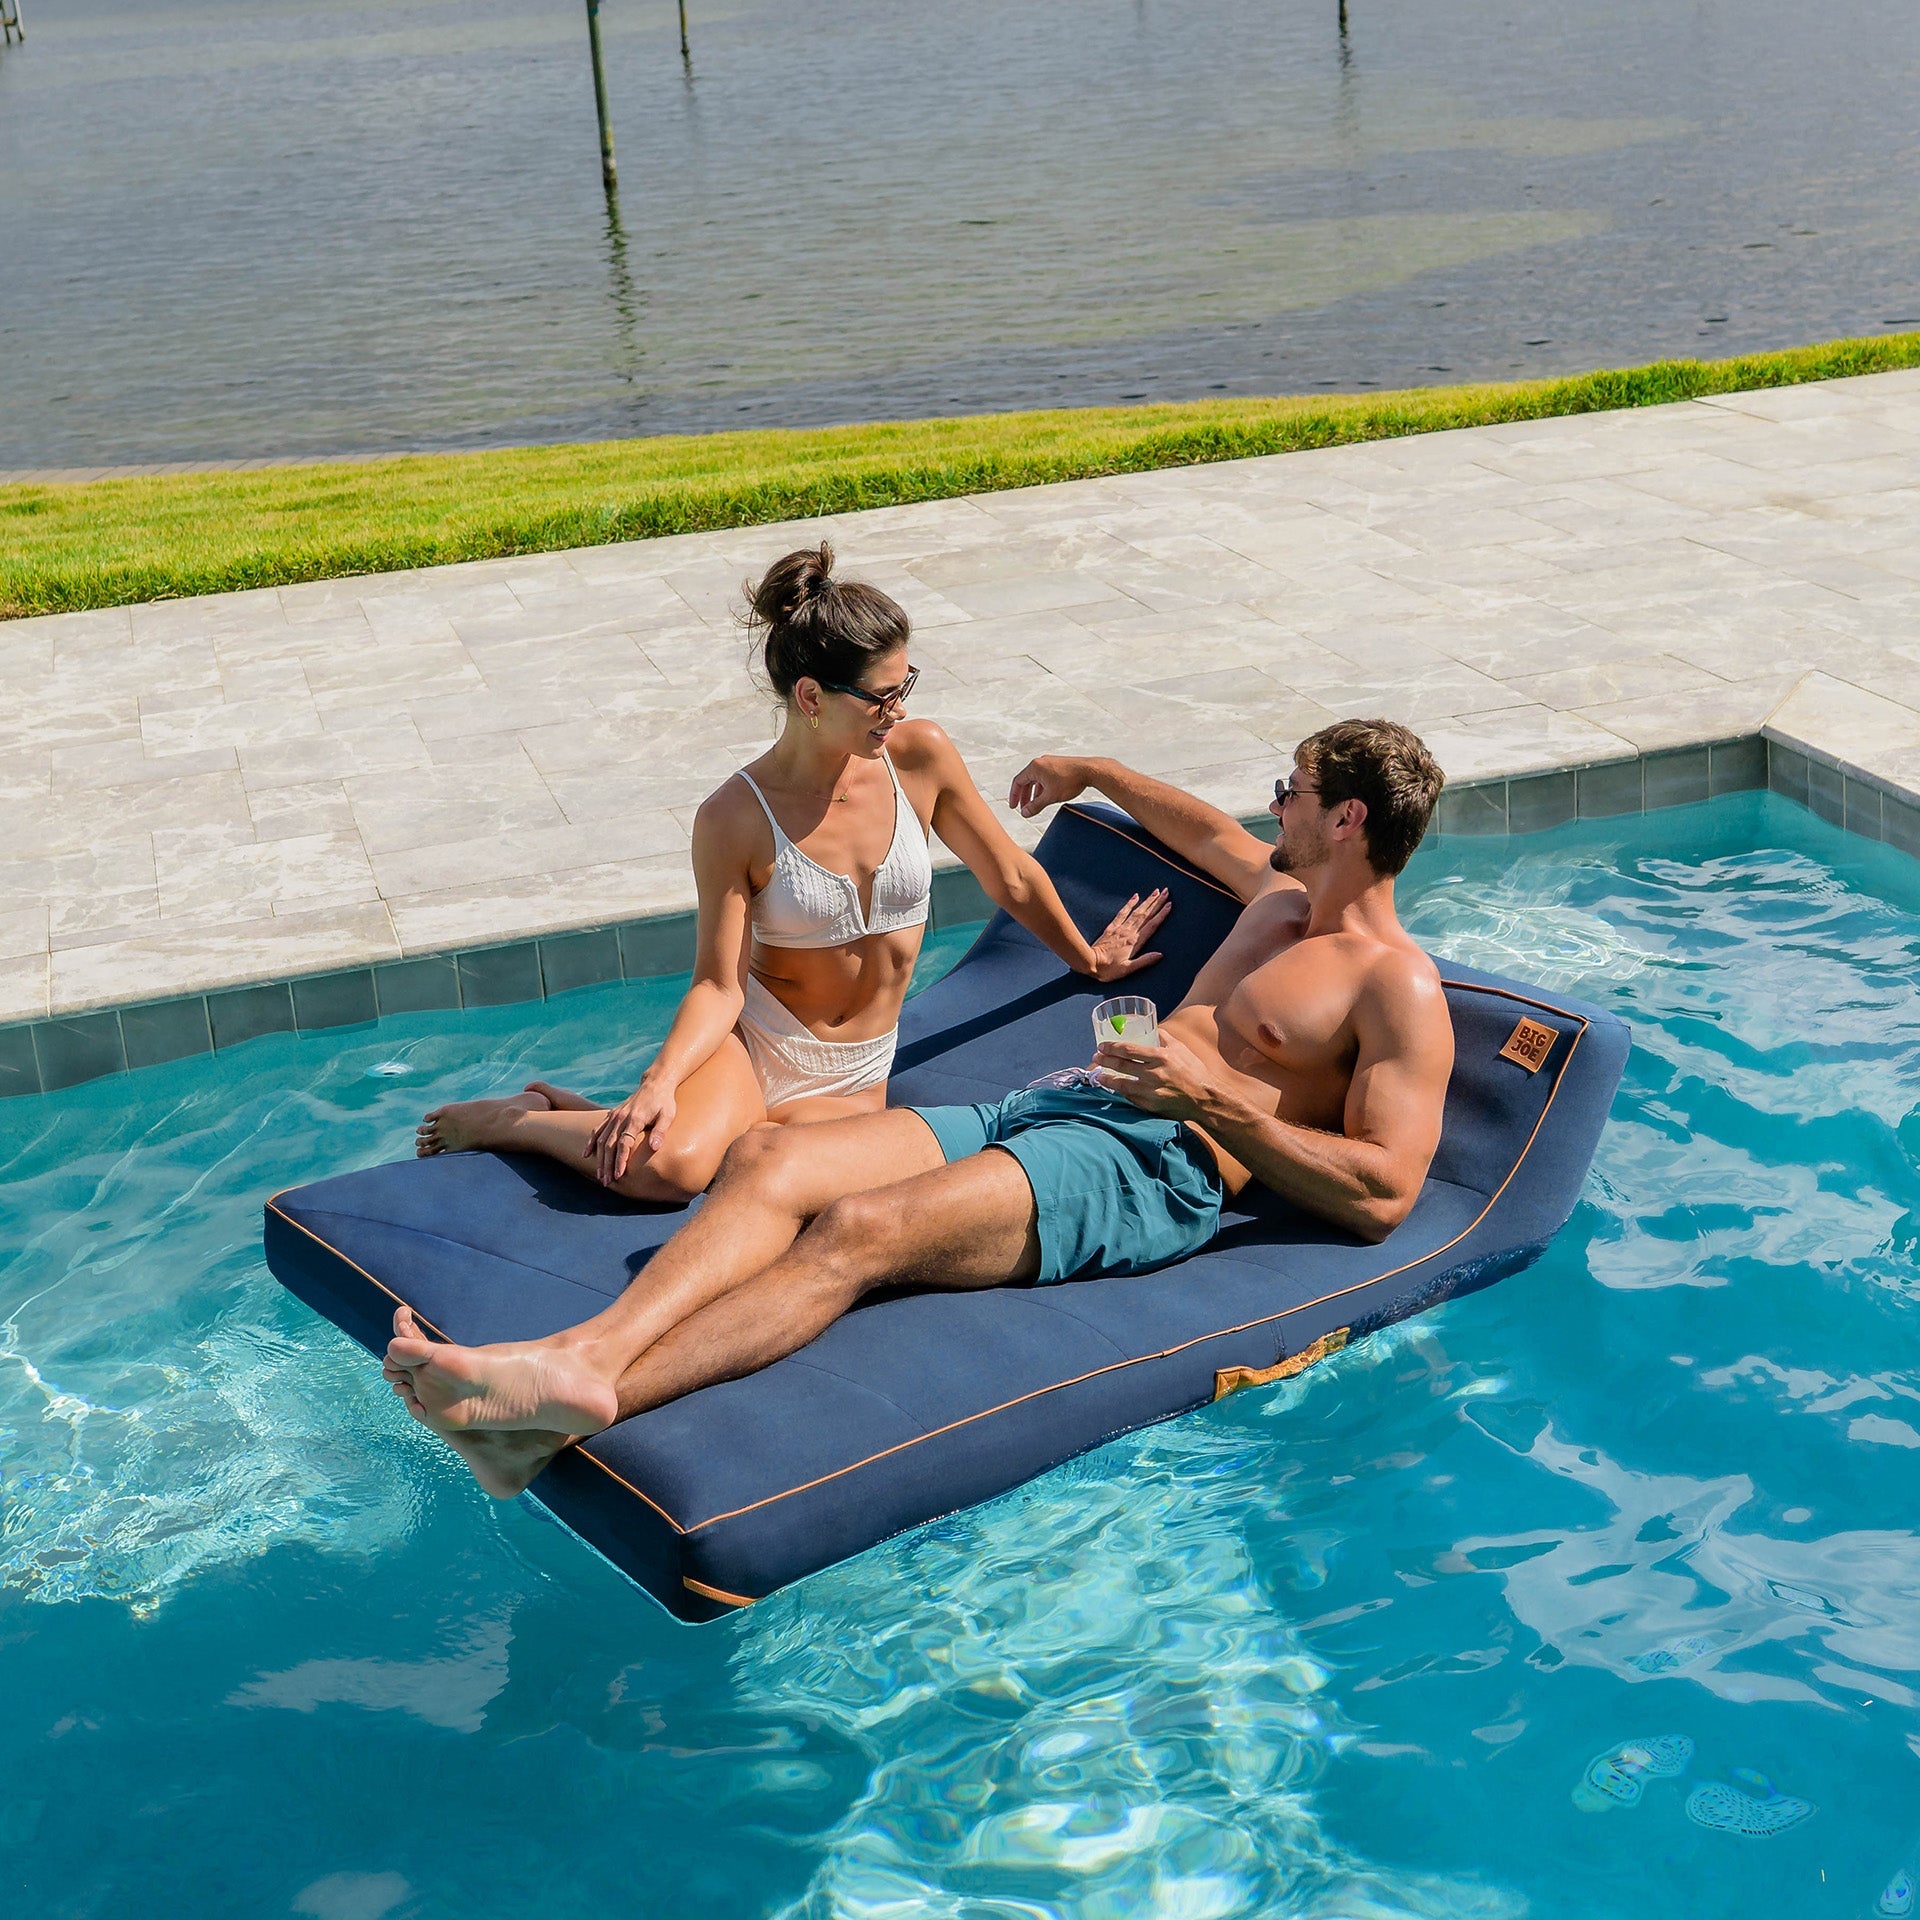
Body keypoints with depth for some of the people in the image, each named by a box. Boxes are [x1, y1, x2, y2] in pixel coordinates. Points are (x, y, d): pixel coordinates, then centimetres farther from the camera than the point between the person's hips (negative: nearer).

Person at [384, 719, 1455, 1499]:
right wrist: (1094, 773, 60)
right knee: (771, 1160, -18)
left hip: (1158, 1165, -9)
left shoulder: (1399, 987, 1)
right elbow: (1207, 831, 52)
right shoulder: (1286, 896, 28)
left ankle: (580, 1403, -47)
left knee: (862, 1228, -33)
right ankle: (585, 1356, -40)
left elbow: (1383, 1195, -11)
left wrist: (1217, 1101, -15)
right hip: (1042, 1109, 9)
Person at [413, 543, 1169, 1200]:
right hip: (751, 1040, -3)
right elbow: (718, 986, -15)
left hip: (853, 1077, 3)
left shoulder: (922, 757, -8)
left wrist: (1087, 959, 22)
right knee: (669, 1166, -34)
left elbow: (1012, 878, 8)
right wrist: (660, 1081, -32)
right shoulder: (735, 819, -16)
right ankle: (512, 1119, -1)